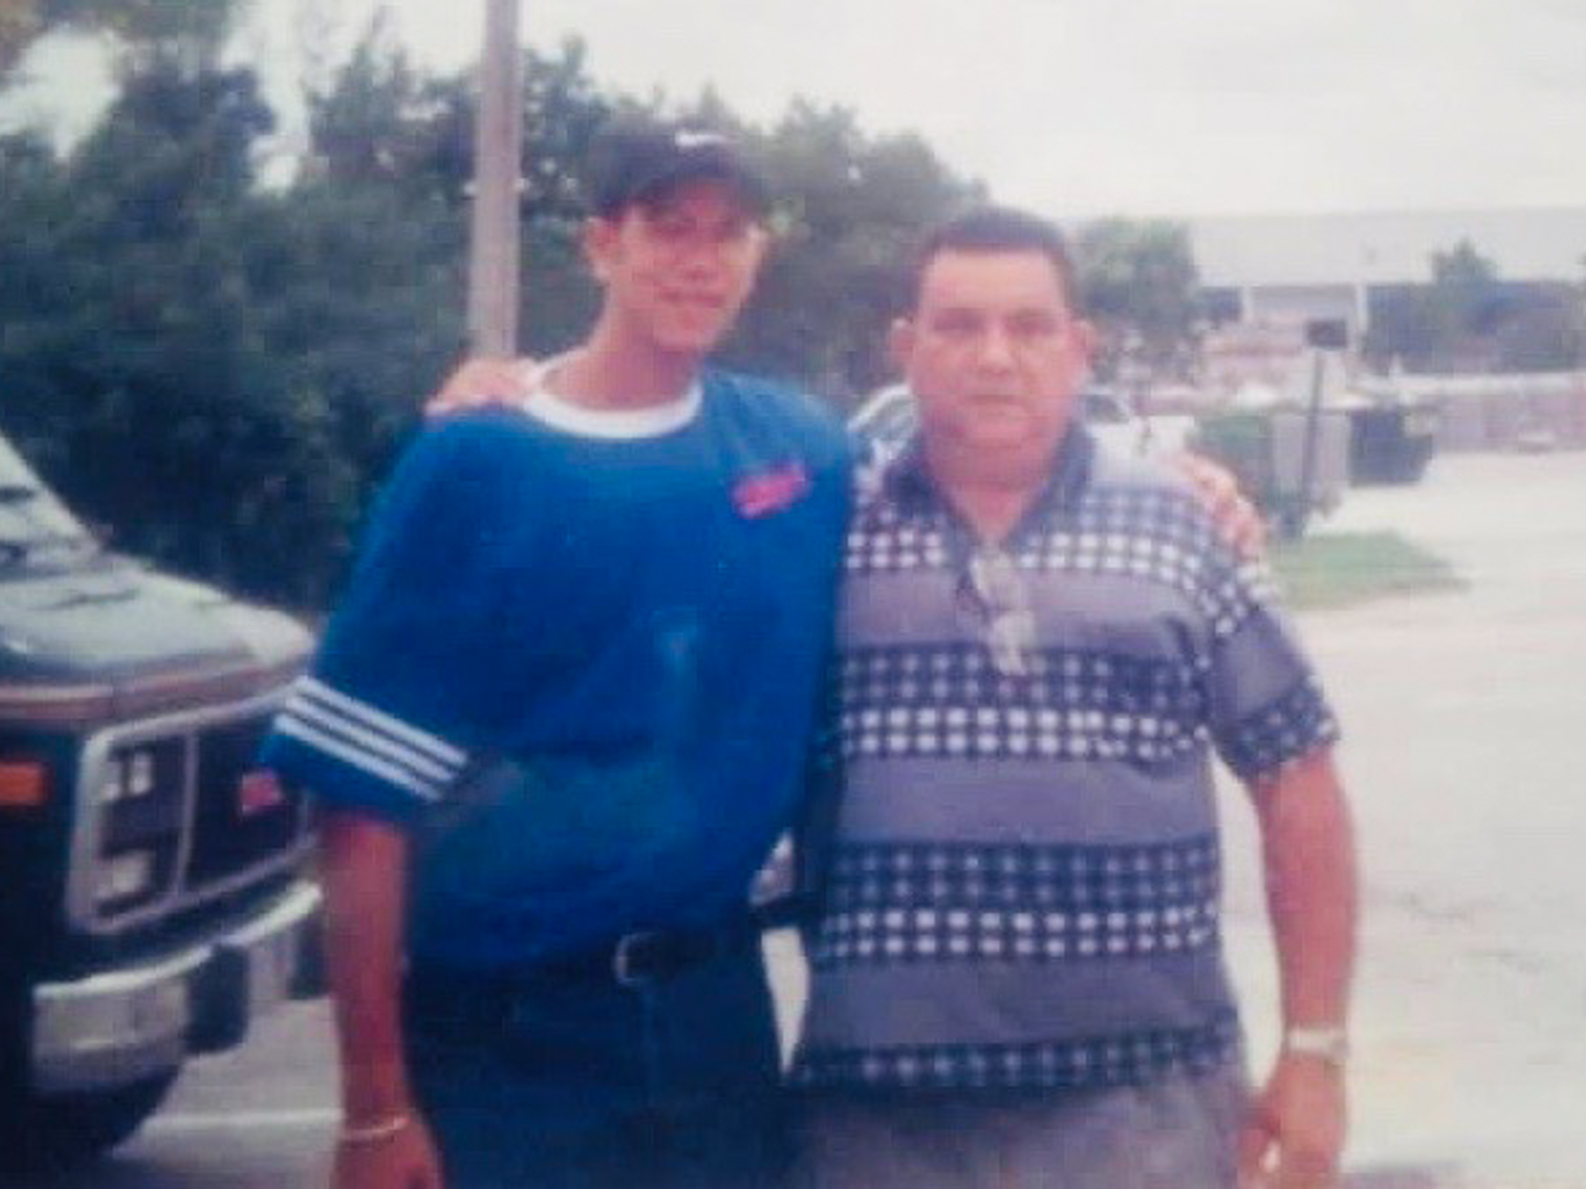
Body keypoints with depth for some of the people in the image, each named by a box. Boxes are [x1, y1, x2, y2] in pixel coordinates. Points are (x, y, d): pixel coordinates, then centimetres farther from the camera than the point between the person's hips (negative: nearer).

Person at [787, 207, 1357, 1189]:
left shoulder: (1180, 531, 5)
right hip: (883, 1109, 0)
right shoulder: (827, 535, 5)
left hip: (1146, 1101, 0)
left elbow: (1296, 783, 6)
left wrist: (1315, 1051, 4)